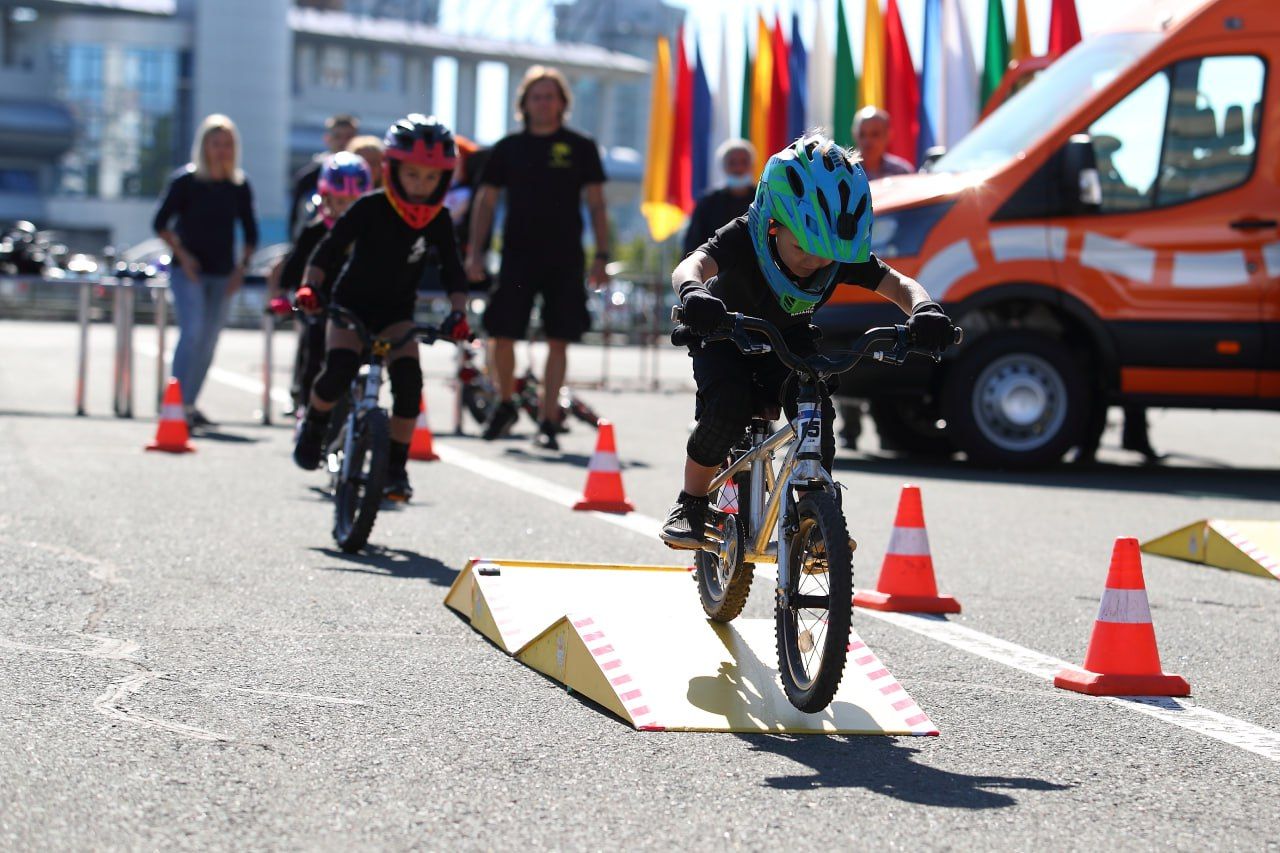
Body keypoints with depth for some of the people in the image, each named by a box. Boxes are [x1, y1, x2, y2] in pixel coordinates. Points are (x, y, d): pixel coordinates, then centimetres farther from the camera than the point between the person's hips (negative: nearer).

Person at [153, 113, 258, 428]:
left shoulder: (239, 186, 5)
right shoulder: (186, 180, -5)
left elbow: (250, 233, 12)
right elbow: (161, 223, -3)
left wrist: (241, 267, 0)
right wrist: (182, 255, -13)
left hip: (222, 274, 4)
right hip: (188, 271, -4)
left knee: (209, 341, 6)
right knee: (193, 331, -18)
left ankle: (190, 405, 18)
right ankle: (175, 401, -18)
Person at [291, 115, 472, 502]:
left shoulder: (439, 220, -8)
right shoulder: (370, 208, -18)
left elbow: (452, 271, -6)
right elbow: (329, 249, -17)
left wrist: (458, 312, -21)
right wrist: (309, 286, -31)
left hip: (396, 311, 3)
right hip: (352, 303, -2)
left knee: (409, 382, -17)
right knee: (339, 371, -25)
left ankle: (395, 466, -4)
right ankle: (313, 425, 6)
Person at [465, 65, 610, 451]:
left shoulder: (580, 148, 5)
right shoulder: (508, 148, 8)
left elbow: (596, 204, 6)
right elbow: (485, 201, 12)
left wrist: (601, 256, -1)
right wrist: (475, 251, 3)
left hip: (565, 260, -1)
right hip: (517, 256, 1)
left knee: (558, 341, -2)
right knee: (501, 335, -5)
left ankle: (549, 421, 4)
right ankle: (505, 405, 19)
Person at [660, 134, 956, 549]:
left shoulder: (843, 253, -22)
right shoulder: (743, 239, -32)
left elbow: (899, 285, -22)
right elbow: (691, 265, -49)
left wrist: (925, 309, -46)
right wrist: (693, 293, -74)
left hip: (789, 343, 3)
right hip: (725, 340, -3)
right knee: (728, 406, -31)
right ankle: (690, 505, -10)